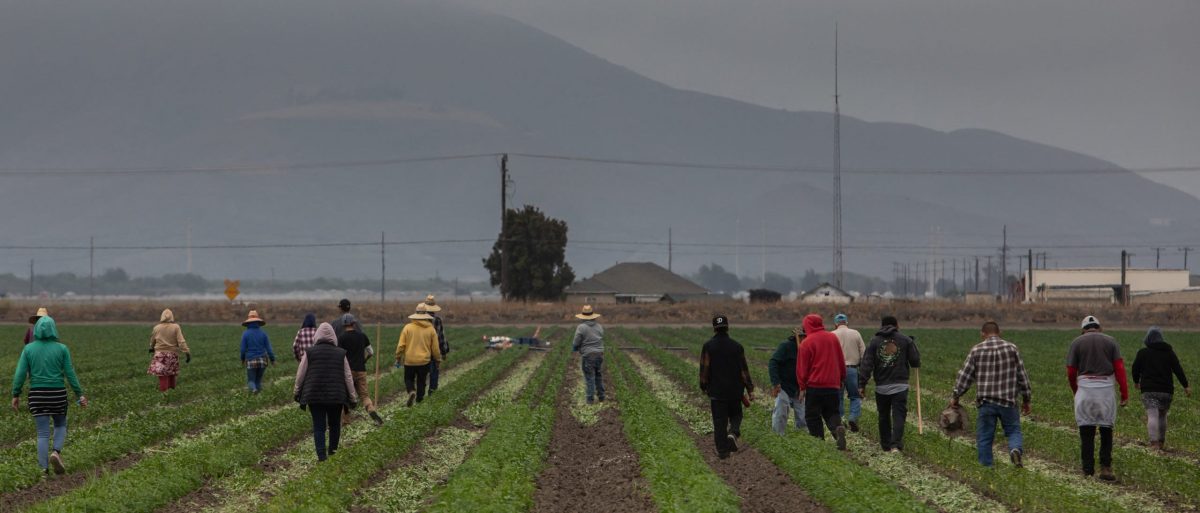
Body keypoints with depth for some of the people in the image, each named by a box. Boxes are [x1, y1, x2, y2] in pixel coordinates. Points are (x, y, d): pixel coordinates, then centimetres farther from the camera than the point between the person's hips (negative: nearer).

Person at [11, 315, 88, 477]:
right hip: (57, 393, -1)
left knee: (43, 432, 7)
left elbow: (20, 374, -4)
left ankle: (44, 468, 1)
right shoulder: (61, 349, -4)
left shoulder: (29, 349, -1)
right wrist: (80, 394, 2)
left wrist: (15, 395, 4)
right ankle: (56, 452, -4)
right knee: (60, 425, 21)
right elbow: (70, 374, -4)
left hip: (37, 394, 1)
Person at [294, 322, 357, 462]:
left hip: (315, 396, -1)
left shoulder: (309, 353, -2)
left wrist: (296, 392, 18)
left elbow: (300, 374, 3)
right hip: (336, 396, 1)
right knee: (334, 425, 17)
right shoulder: (341, 353, 2)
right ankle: (332, 451, 20)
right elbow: (348, 377, 5)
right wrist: (353, 397, 12)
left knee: (318, 427, 2)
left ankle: (321, 455, -5)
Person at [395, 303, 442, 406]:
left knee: (408, 379, 12)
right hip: (424, 361, 1)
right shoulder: (431, 329, -5)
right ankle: (419, 397, 20)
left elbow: (401, 345, -7)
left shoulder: (408, 327, -9)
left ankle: (411, 391, -14)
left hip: (409, 360, -1)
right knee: (421, 381, 17)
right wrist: (438, 359, 17)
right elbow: (435, 348, 1)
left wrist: (398, 358, 5)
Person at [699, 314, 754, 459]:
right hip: (735, 391, 1)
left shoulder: (708, 346, -6)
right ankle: (733, 434, -12)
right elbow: (744, 369, 1)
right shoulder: (736, 346, -1)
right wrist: (749, 389, 5)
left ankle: (722, 450, 2)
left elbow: (704, 369, -4)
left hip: (716, 392, -1)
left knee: (719, 421, 4)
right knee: (735, 416, 17)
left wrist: (704, 387, 9)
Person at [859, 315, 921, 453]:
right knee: (899, 415, -4)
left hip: (881, 386, 2)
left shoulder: (874, 342, 3)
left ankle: (886, 445, 20)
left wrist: (862, 384, -1)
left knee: (884, 416, 14)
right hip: (900, 385, -2)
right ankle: (896, 445, -18)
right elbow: (915, 361, 1)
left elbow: (866, 364, -2)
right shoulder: (905, 340, 0)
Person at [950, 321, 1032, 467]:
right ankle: (1015, 449, -19)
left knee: (984, 437, 8)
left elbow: (964, 376, 2)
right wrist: (1026, 399, 14)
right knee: (1013, 430, 10)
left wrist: (955, 396, 13)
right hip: (1007, 401, 0)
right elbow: (1022, 376, 6)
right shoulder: (1011, 348, 3)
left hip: (985, 402, 0)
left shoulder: (976, 350, 1)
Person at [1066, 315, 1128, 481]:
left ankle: (1088, 470, 4)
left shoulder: (1077, 343, 6)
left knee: (1086, 431, 5)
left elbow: (1071, 372, 2)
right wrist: (1125, 393, -2)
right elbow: (1119, 368, -1)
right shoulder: (1110, 341, 8)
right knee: (1106, 429, 11)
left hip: (1085, 388, -1)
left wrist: (1076, 391, 18)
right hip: (1106, 389, 1)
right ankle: (1105, 467, 4)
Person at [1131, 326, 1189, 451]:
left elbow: (1135, 369, 7)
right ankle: (1161, 442, 26)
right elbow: (1178, 370, 0)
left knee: (1152, 416, -12)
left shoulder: (1142, 353, 1)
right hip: (1166, 390, 3)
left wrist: (1136, 381, 26)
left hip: (1149, 390, -3)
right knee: (1162, 415, 19)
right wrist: (1186, 386, 2)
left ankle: (1154, 442, -28)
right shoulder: (1169, 352, 6)